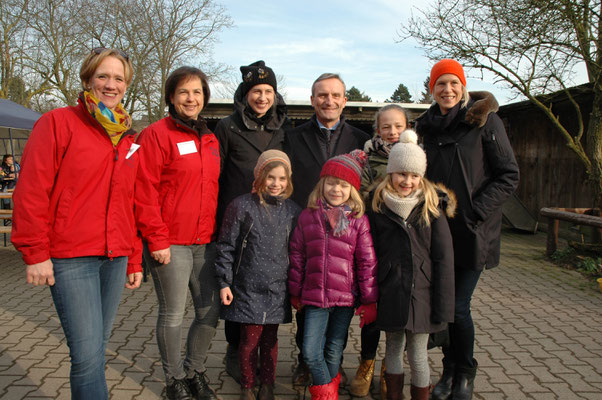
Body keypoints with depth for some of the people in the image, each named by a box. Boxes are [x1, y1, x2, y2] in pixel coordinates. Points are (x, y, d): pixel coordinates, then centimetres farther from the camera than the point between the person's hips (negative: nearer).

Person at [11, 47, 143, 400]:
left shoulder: (129, 139, 15)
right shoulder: (58, 123, -2)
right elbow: (31, 191, -7)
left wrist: (135, 260, 16)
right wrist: (36, 253, -9)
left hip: (115, 258, 6)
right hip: (70, 258, -5)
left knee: (97, 346, 14)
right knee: (87, 353, -6)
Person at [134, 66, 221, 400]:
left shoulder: (211, 140, 14)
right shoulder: (157, 134, -6)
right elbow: (144, 191, -12)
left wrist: (218, 232, 12)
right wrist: (156, 239, -14)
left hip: (205, 242, 6)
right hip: (170, 244, -6)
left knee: (211, 310, 10)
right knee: (173, 314, 5)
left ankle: (195, 370, 31)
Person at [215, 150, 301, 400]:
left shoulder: (292, 211, 4)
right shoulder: (242, 206, -6)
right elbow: (226, 247, -2)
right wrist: (224, 282, -5)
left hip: (278, 291, 3)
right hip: (248, 289, -2)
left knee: (270, 339, 13)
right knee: (249, 339, 4)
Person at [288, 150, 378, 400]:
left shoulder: (358, 221, -3)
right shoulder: (308, 216, 3)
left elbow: (367, 262, -1)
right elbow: (297, 255, 8)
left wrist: (369, 301, -1)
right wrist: (295, 292, 11)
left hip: (346, 297, -1)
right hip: (314, 296, 1)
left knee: (334, 353, 12)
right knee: (310, 353, -3)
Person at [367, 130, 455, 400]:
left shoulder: (431, 207, -4)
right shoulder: (378, 207, 0)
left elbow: (444, 259, -4)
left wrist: (442, 306, -8)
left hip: (421, 293, -1)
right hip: (390, 293, 2)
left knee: (418, 355, 6)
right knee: (393, 349, 14)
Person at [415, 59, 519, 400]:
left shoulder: (485, 121, -4)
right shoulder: (428, 126, 11)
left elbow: (509, 176, -7)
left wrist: (476, 210, -15)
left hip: (472, 231, -4)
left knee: (458, 307, -4)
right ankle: (450, 370, 27)